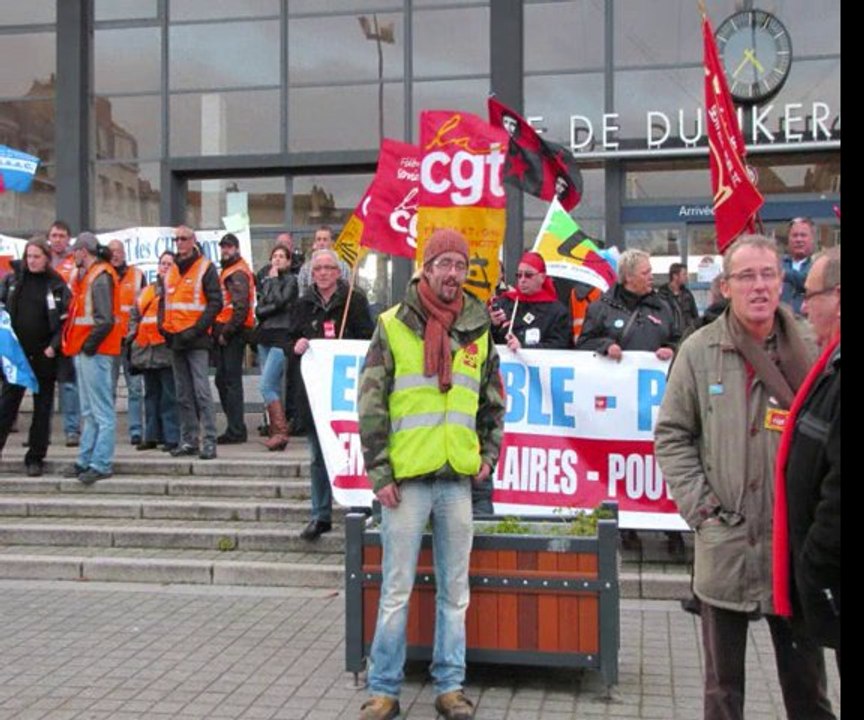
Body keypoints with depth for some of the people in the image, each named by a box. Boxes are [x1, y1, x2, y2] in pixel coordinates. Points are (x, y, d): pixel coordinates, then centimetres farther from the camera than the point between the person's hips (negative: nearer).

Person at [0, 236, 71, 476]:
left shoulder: (57, 285, -1)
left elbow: (66, 321, -4)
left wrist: (54, 346, -14)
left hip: (44, 356, -1)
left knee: (42, 408, 6)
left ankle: (35, 458, 15)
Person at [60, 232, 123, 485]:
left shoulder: (100, 276, -13)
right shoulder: (89, 275, 17)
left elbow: (105, 319, -21)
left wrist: (90, 344, -16)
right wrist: (78, 343, 12)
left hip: (94, 352, -11)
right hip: (84, 351, 11)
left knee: (102, 411, -6)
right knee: (89, 412, 15)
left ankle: (101, 464, -4)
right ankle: (86, 461, 23)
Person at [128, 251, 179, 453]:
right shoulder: (146, 291, 21)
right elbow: (134, 315, 25)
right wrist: (132, 336, 14)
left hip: (166, 349, -7)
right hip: (146, 349, 7)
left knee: (169, 395, -7)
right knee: (151, 394, 12)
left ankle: (172, 437, -4)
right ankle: (152, 436, 18)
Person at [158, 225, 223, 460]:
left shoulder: (206, 268, -3)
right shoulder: (171, 271, 17)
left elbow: (215, 302, -9)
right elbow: (163, 301, 24)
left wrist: (196, 329, -16)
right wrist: (162, 324, 6)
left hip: (196, 340, -7)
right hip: (175, 339, 7)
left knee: (201, 390, -11)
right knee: (183, 394, 10)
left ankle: (209, 440, -9)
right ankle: (188, 440, 16)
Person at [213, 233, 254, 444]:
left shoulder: (238, 273, -11)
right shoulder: (227, 270, 21)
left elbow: (241, 307, -20)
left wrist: (226, 332, -17)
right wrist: (218, 330, 13)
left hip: (233, 333, -10)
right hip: (224, 331, 10)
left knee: (231, 380, -8)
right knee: (222, 379, 13)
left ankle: (236, 431, -4)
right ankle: (235, 427, 20)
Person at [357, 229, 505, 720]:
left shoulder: (478, 330, 8)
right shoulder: (393, 326, -3)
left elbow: (493, 400, 19)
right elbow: (371, 404, -4)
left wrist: (489, 452, 8)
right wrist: (379, 472, -8)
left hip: (459, 478, 4)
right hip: (406, 477, -3)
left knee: (455, 590, 11)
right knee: (397, 591, 3)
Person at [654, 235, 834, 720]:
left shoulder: (809, 349, 1)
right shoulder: (700, 351, -1)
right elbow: (672, 435, 2)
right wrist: (699, 506, -6)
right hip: (725, 546, 0)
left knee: (806, 679, 14)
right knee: (723, 680, 12)